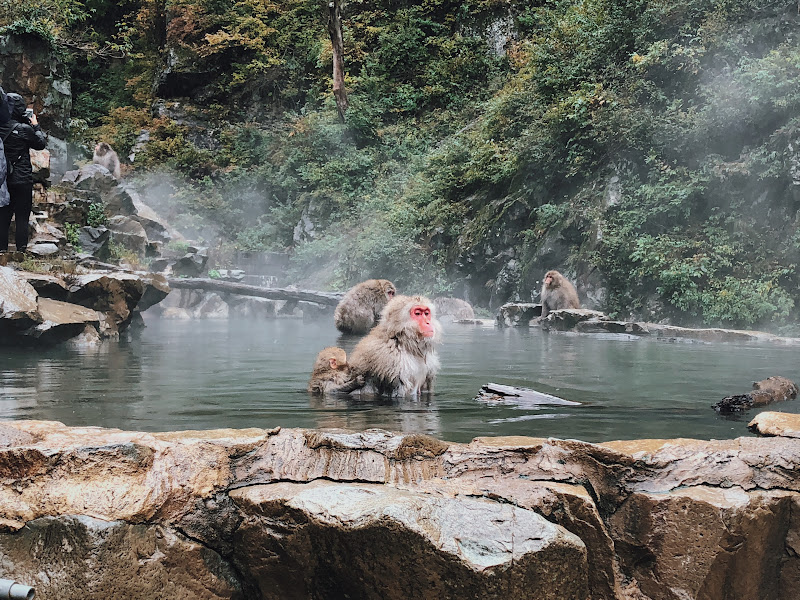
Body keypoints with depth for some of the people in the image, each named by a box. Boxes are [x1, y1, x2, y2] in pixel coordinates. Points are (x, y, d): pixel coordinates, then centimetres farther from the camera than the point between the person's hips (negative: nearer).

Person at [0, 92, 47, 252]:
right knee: (22, 216, 3)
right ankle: (21, 248, 4)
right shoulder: (24, 129, -15)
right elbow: (41, 143, -2)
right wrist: (35, 125, 9)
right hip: (22, 179, -5)